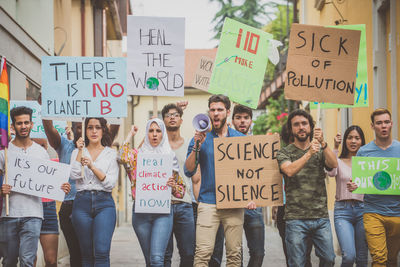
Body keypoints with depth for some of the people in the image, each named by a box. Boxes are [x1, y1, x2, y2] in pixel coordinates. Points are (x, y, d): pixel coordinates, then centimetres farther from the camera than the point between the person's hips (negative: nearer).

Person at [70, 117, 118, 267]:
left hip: (104, 203, -2)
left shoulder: (111, 153, 9)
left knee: (102, 251, -16)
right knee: (86, 253, 3)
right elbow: (74, 176, -4)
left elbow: (111, 183, -1)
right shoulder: (77, 152, 13)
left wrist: (92, 167, -12)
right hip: (82, 202, 2)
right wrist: (80, 151, -6)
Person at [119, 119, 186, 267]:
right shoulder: (137, 155, 8)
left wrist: (173, 185, -6)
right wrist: (130, 135, -4)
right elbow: (123, 158, -17)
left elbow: (181, 190, 17)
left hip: (163, 211, -1)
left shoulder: (170, 158, 11)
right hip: (141, 211, 1)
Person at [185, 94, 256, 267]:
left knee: (234, 253, 1)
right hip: (208, 203, -1)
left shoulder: (240, 139, 10)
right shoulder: (201, 138, 7)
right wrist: (196, 146, -13)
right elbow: (189, 171, 0)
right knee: (203, 253, -9)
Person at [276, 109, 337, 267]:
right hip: (296, 219, -2)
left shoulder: (320, 150, 12)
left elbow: (333, 165, -8)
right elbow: (289, 171, -15)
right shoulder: (285, 152, 5)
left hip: (321, 217, 2)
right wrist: (309, 153, -24)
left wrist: (323, 143, -21)